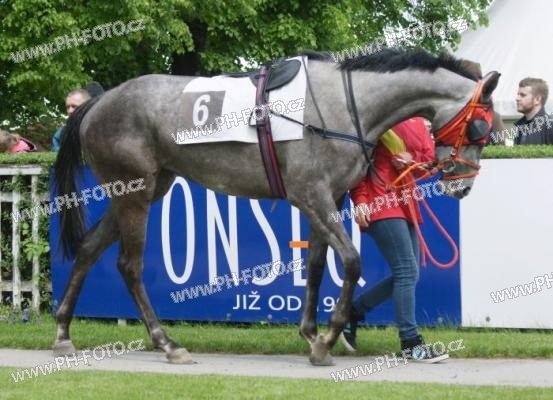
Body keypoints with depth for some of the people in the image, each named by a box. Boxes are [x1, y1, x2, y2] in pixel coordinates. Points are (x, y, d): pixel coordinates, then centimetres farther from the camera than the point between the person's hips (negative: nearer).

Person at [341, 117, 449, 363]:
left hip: (407, 205, 9)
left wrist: (413, 159, -12)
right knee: (407, 271, -10)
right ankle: (411, 343, -4)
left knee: (407, 273, 12)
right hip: (381, 205, -9)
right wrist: (360, 200, -19)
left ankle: (351, 313, 25)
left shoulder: (416, 121, 13)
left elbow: (430, 156, 10)